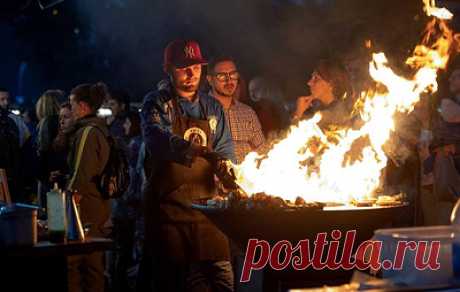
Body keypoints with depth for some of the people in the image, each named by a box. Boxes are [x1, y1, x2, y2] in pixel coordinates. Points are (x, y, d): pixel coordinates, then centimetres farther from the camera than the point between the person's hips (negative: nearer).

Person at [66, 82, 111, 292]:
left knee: (71, 262, -9)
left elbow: (81, 173, -17)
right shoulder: (100, 130, 17)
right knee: (93, 264, 13)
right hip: (99, 206, 10)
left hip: (85, 207, -10)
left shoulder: (86, 132, -12)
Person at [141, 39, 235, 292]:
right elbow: (158, 138, -21)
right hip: (169, 207, -3)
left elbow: (225, 152, 16)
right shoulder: (156, 103, 1)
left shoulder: (213, 108, 16)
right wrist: (197, 152, -38)